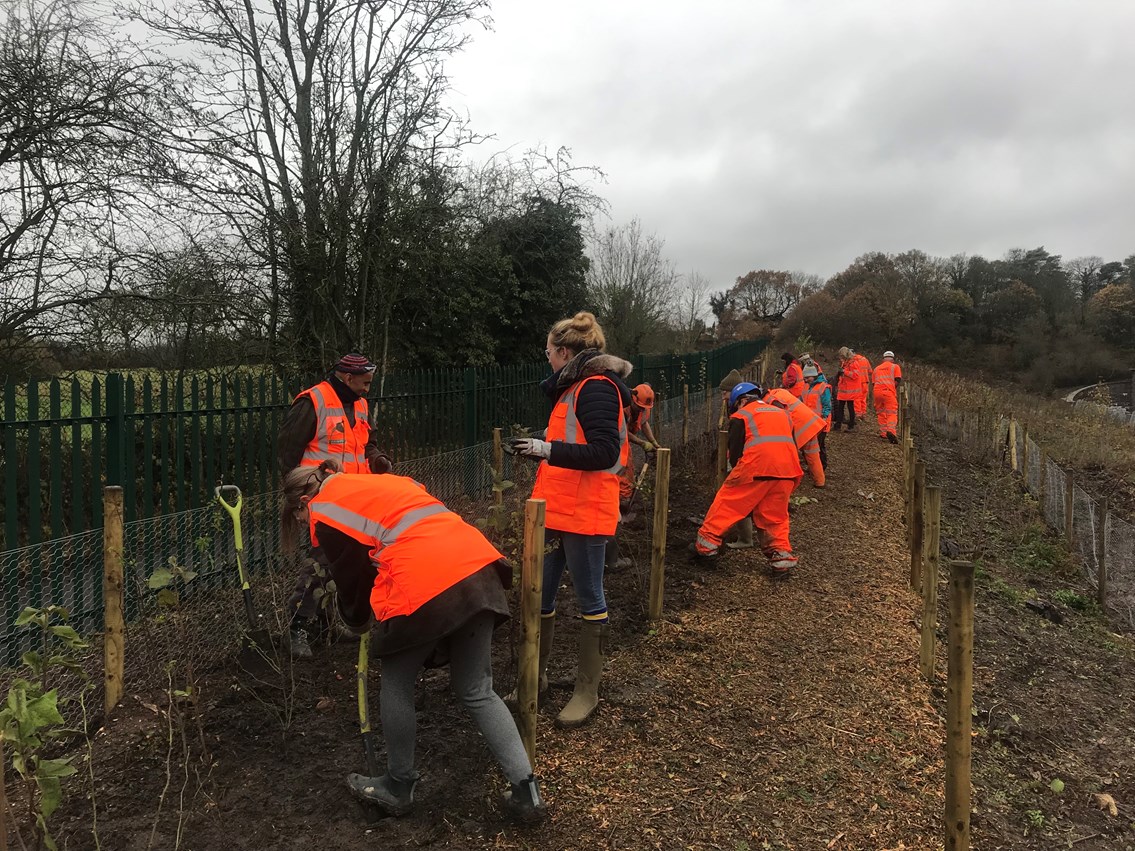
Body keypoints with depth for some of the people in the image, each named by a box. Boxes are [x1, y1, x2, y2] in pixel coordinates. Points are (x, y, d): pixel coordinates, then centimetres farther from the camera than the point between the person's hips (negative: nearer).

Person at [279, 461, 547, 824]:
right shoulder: (380, 482, 30)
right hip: (478, 564, 7)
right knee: (477, 692, 17)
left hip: (425, 585, -7)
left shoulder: (324, 511, 10)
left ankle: (397, 787, 35)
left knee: (397, 687, 18)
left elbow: (351, 576, 12)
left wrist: (357, 623, 34)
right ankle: (526, 790, 14)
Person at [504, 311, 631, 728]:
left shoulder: (596, 388, -14)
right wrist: (539, 445, 13)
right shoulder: (574, 386, 16)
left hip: (583, 514, -9)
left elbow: (604, 453, -22)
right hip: (556, 510, 9)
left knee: (590, 601, 4)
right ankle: (535, 678, 27)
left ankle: (587, 692, 15)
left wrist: (547, 450, -25)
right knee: (539, 598, 13)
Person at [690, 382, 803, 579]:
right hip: (787, 470, 5)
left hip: (756, 467, -5)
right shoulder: (782, 413, 27)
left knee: (727, 504, 9)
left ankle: (707, 546, 14)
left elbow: (735, 452, 6)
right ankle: (781, 560, 13)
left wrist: (736, 474, 22)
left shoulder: (741, 416, 11)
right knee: (775, 517, 17)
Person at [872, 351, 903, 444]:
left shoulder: (877, 368, 21)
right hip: (889, 392, -4)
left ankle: (883, 432, 16)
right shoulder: (895, 366, 10)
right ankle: (891, 431, -28)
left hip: (877, 391, 4)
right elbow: (897, 381, 0)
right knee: (892, 413, -6)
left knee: (881, 413, 17)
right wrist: (894, 389, 13)